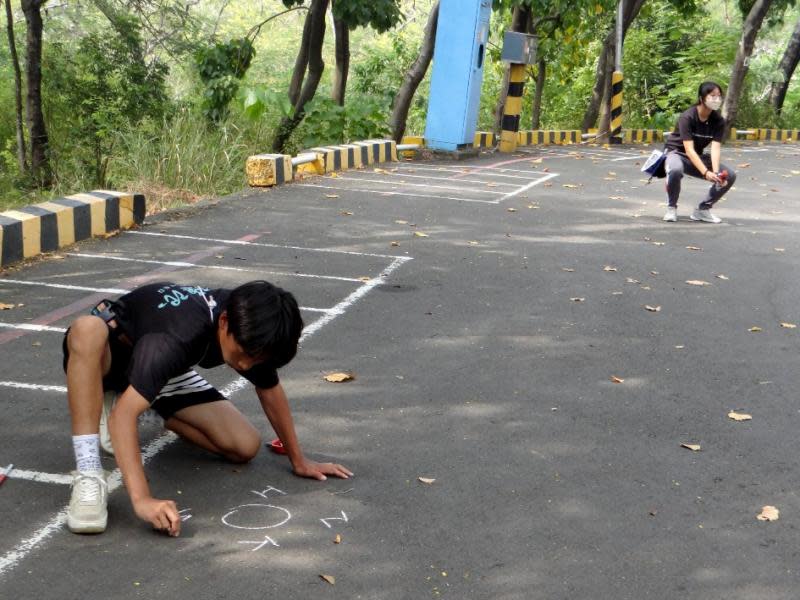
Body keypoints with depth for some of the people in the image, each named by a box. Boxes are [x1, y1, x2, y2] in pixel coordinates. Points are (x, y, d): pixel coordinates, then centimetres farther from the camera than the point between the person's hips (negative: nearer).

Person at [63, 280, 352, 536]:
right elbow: (123, 413, -49)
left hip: (166, 370, 6)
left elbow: (269, 390, -3)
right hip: (103, 352, -5)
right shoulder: (178, 336, -43)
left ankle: (163, 415, 13)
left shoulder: (250, 329, -22)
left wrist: (299, 461, 2)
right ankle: (88, 476, -38)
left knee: (245, 447, -12)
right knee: (87, 328, -44)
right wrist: (142, 499, -58)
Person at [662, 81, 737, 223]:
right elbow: (689, 149, -32)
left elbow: (715, 148, -20)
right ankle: (671, 208, -15)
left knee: (730, 175, -11)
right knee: (676, 170, -41)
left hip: (697, 157, 6)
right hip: (676, 153, -6)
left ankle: (702, 209, 4)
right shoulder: (687, 117, -24)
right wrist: (706, 173, -43)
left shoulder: (718, 121, -9)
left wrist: (716, 172, -37)